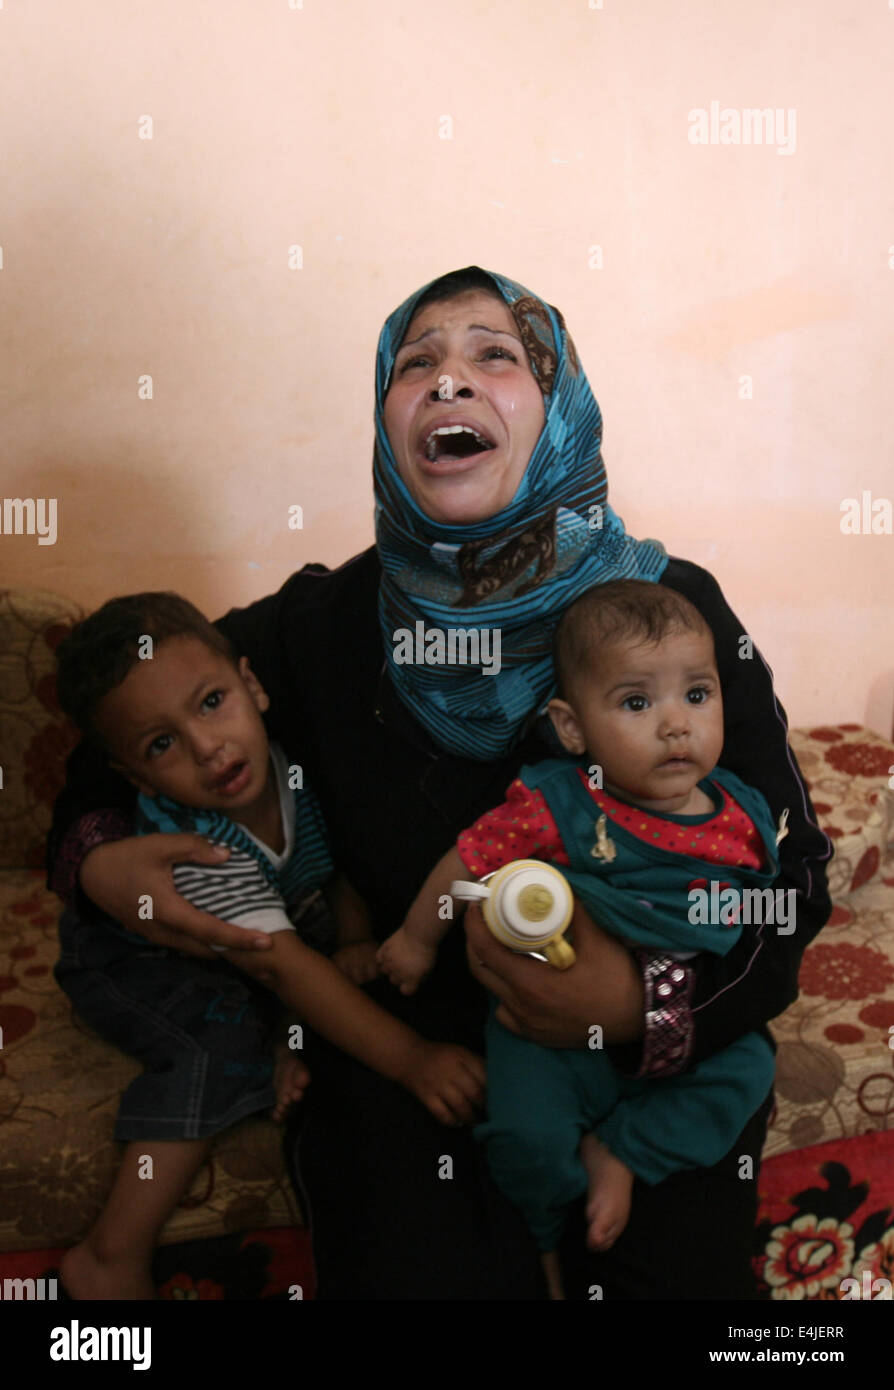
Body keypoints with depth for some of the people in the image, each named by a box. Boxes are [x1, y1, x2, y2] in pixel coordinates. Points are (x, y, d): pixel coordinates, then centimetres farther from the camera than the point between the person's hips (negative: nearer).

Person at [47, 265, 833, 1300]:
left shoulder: (674, 611, -9)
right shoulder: (320, 623, -6)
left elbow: (792, 873, -7)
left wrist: (651, 1004, -25)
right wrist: (96, 860, -11)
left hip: (649, 1072, 1)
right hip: (397, 1052, 0)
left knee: (682, 1270, -15)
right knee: (415, 1270, -18)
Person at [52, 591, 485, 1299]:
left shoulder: (291, 766, -23)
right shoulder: (189, 842, -39)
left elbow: (343, 863, -2)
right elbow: (284, 966, -44)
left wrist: (355, 942, -17)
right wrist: (410, 1059, -48)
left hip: (217, 955, 7)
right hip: (131, 961, -6)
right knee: (224, 1043, -31)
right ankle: (111, 1259, -24)